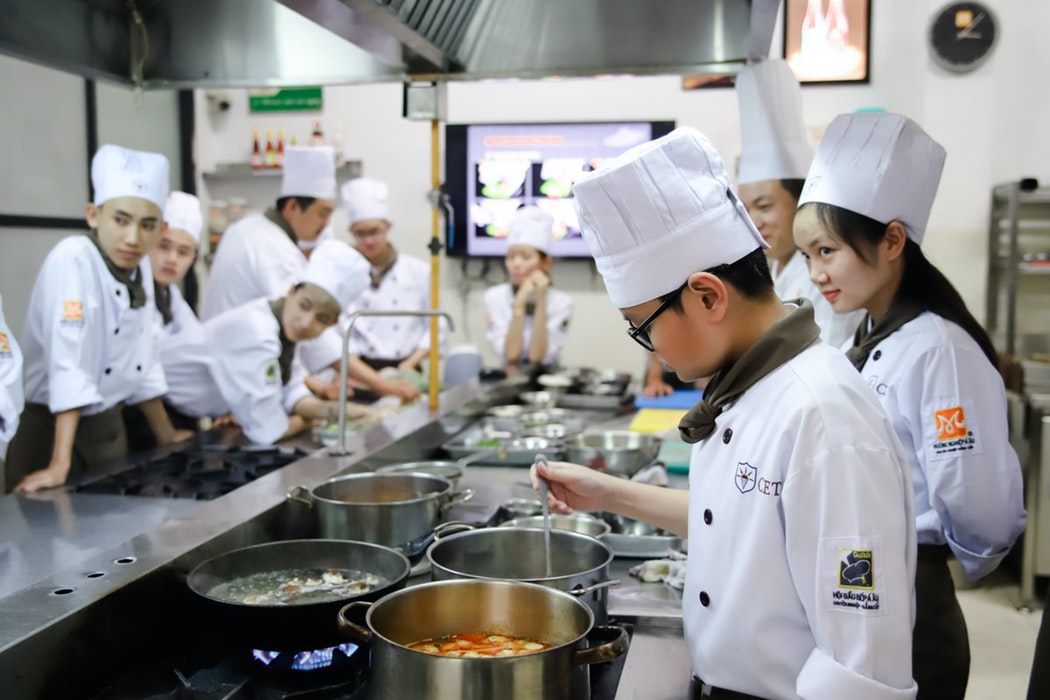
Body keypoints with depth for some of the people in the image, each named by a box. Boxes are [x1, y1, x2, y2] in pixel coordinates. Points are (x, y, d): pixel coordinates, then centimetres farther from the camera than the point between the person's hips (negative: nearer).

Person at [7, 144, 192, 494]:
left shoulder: (139, 271, 1)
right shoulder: (72, 259, -20)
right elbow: (68, 363, -28)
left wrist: (166, 435, 18)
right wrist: (60, 465, -31)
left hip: (107, 426, 7)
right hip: (50, 429, -7)